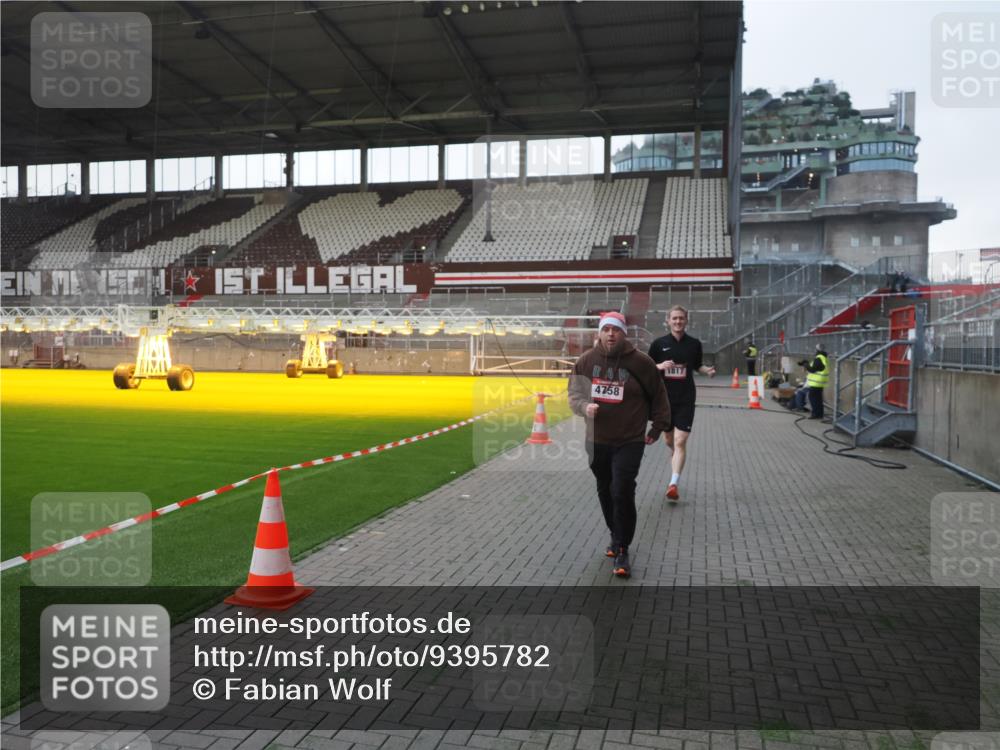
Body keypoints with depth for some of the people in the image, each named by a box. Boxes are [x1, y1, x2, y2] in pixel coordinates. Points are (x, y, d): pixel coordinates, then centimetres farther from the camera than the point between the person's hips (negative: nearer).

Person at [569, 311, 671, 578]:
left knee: (622, 494, -12)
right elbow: (574, 394, 5)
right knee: (605, 493, 16)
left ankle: (622, 551, -1)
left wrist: (658, 428, 5)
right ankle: (616, 536, 37)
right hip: (596, 441, 4)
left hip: (629, 442, -4)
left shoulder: (640, 362, -7)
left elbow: (658, 396, 4)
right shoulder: (586, 361, 0)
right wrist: (585, 407, -17)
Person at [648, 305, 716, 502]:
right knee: (669, 440, 16)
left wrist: (707, 370, -4)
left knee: (680, 441, -12)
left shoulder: (694, 344, 2)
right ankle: (676, 459, 48)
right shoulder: (659, 343, 0)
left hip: (686, 399, -1)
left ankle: (674, 484, -14)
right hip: (664, 398, 1)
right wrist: (660, 366, -16)